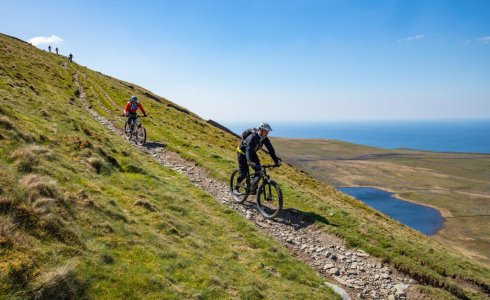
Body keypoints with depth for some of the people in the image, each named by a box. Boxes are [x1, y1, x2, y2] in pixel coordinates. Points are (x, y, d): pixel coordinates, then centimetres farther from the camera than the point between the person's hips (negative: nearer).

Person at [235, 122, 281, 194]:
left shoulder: (265, 138, -16)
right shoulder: (252, 137, -37)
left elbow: (270, 149, -13)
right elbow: (248, 149, -50)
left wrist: (276, 161, -22)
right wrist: (250, 162, -65)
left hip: (252, 152, 7)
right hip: (242, 152, -7)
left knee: (259, 170, -7)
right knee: (244, 173, -11)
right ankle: (236, 187, 11)